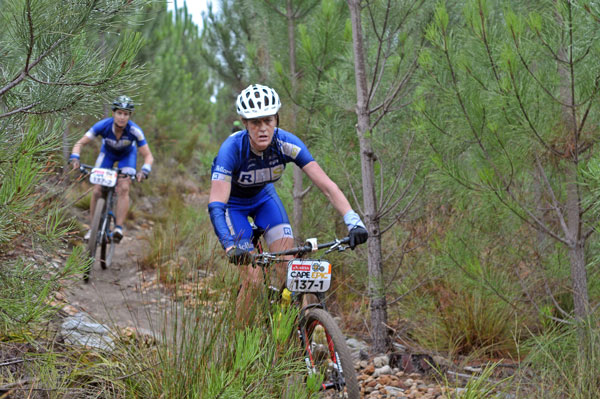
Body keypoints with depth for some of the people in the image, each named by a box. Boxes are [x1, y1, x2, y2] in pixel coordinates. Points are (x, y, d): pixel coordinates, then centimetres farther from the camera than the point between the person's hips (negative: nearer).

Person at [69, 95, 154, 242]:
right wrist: (75, 158, -47)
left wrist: (144, 171, -50)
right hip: (107, 153, 1)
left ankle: (118, 227, -18)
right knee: (97, 190, -9)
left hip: (127, 155, -1)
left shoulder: (134, 130, -35)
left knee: (123, 189, -21)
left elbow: (148, 156, -30)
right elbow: (80, 143, -27)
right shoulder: (103, 125, -33)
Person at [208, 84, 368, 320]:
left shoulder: (286, 143, -28)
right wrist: (230, 247, -58)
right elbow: (216, 206, -42)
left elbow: (326, 185, -31)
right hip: (233, 203, -3)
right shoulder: (232, 148, -36)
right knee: (253, 280, -15)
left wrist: (353, 221, -45)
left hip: (263, 196, 3)